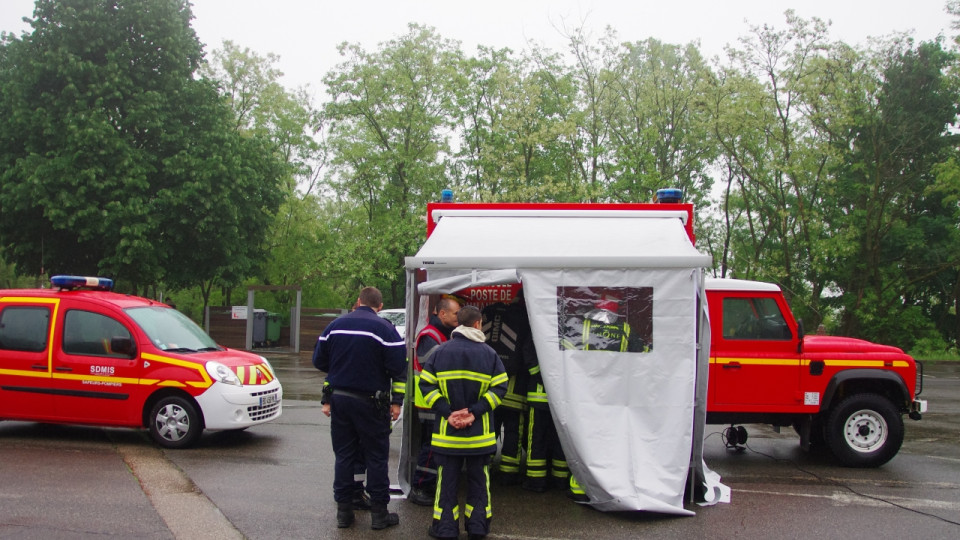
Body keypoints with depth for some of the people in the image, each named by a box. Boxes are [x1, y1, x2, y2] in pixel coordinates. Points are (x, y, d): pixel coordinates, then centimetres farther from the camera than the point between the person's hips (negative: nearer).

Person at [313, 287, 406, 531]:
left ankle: (343, 511, 16)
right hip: (370, 402, -4)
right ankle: (379, 514, 9)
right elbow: (398, 368, -13)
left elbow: (319, 361, 10)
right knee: (376, 458, 4)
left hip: (339, 399, 4)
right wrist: (396, 401, -6)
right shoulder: (384, 328, -8)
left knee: (343, 455, 12)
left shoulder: (335, 325, 6)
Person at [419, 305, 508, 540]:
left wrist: (447, 413, -9)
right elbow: (500, 387, -8)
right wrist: (475, 412, -11)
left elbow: (426, 384, -6)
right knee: (478, 480, 13)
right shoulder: (489, 354, -2)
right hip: (480, 433, 0)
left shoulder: (440, 351, -1)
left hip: (447, 432, 0)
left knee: (447, 479, 10)